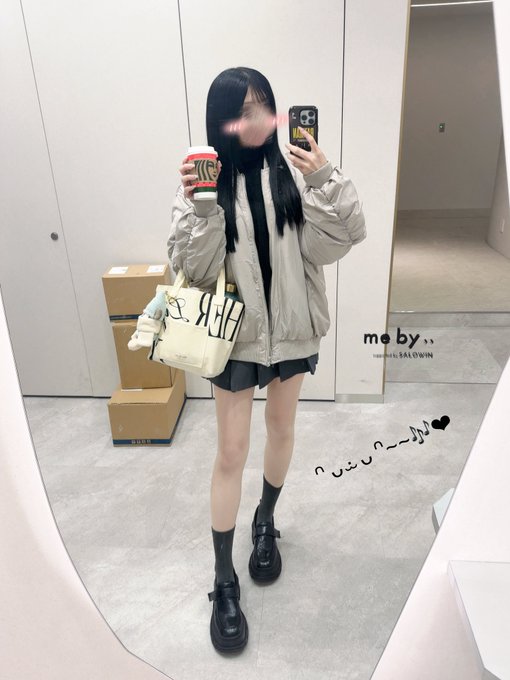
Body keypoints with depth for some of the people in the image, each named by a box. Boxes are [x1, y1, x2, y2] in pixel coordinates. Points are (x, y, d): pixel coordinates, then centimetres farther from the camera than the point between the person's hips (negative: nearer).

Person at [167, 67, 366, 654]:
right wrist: (195, 205, -26)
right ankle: (224, 583, 23)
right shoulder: (206, 179, -8)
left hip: (291, 327, 2)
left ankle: (266, 522, 48)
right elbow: (192, 269, -13)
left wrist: (326, 179, -26)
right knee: (231, 452, 4)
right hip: (237, 330, -2)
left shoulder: (296, 172, -6)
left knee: (281, 430, 19)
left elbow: (341, 239, -13)